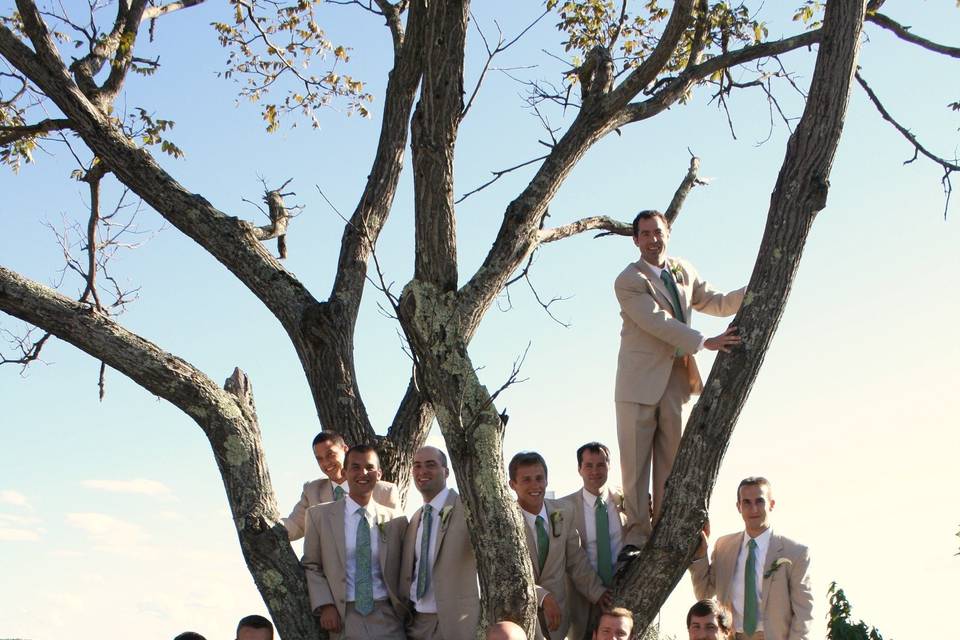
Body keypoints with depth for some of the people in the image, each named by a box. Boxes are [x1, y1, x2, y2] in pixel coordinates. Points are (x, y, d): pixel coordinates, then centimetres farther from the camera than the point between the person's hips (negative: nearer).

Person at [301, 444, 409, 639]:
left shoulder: (396, 520, 7)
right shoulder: (319, 515, 4)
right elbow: (311, 566, 5)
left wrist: (403, 610, 0)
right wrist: (325, 606, -7)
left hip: (387, 617, 1)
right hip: (343, 618, -1)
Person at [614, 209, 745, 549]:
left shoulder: (683, 271, 15)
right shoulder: (629, 281, -8)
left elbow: (716, 303, 23)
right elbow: (658, 323, -17)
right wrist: (705, 342, -21)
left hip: (677, 378, 6)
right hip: (641, 379, -5)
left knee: (671, 461, 5)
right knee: (636, 461, -4)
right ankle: (636, 533, 2)